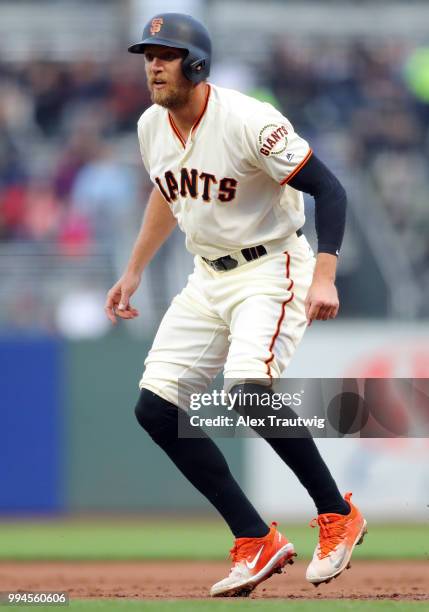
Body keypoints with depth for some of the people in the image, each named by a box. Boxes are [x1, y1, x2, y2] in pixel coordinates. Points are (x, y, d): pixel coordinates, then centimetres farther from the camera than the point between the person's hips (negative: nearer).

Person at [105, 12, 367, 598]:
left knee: (248, 385, -32)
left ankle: (338, 516, -11)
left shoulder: (249, 121, -22)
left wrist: (324, 276, -31)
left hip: (272, 269, -8)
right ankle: (258, 544, 2)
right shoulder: (151, 127, 1)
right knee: (156, 407, -3)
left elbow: (328, 189, -21)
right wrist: (133, 273, 23)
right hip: (208, 280, 8)